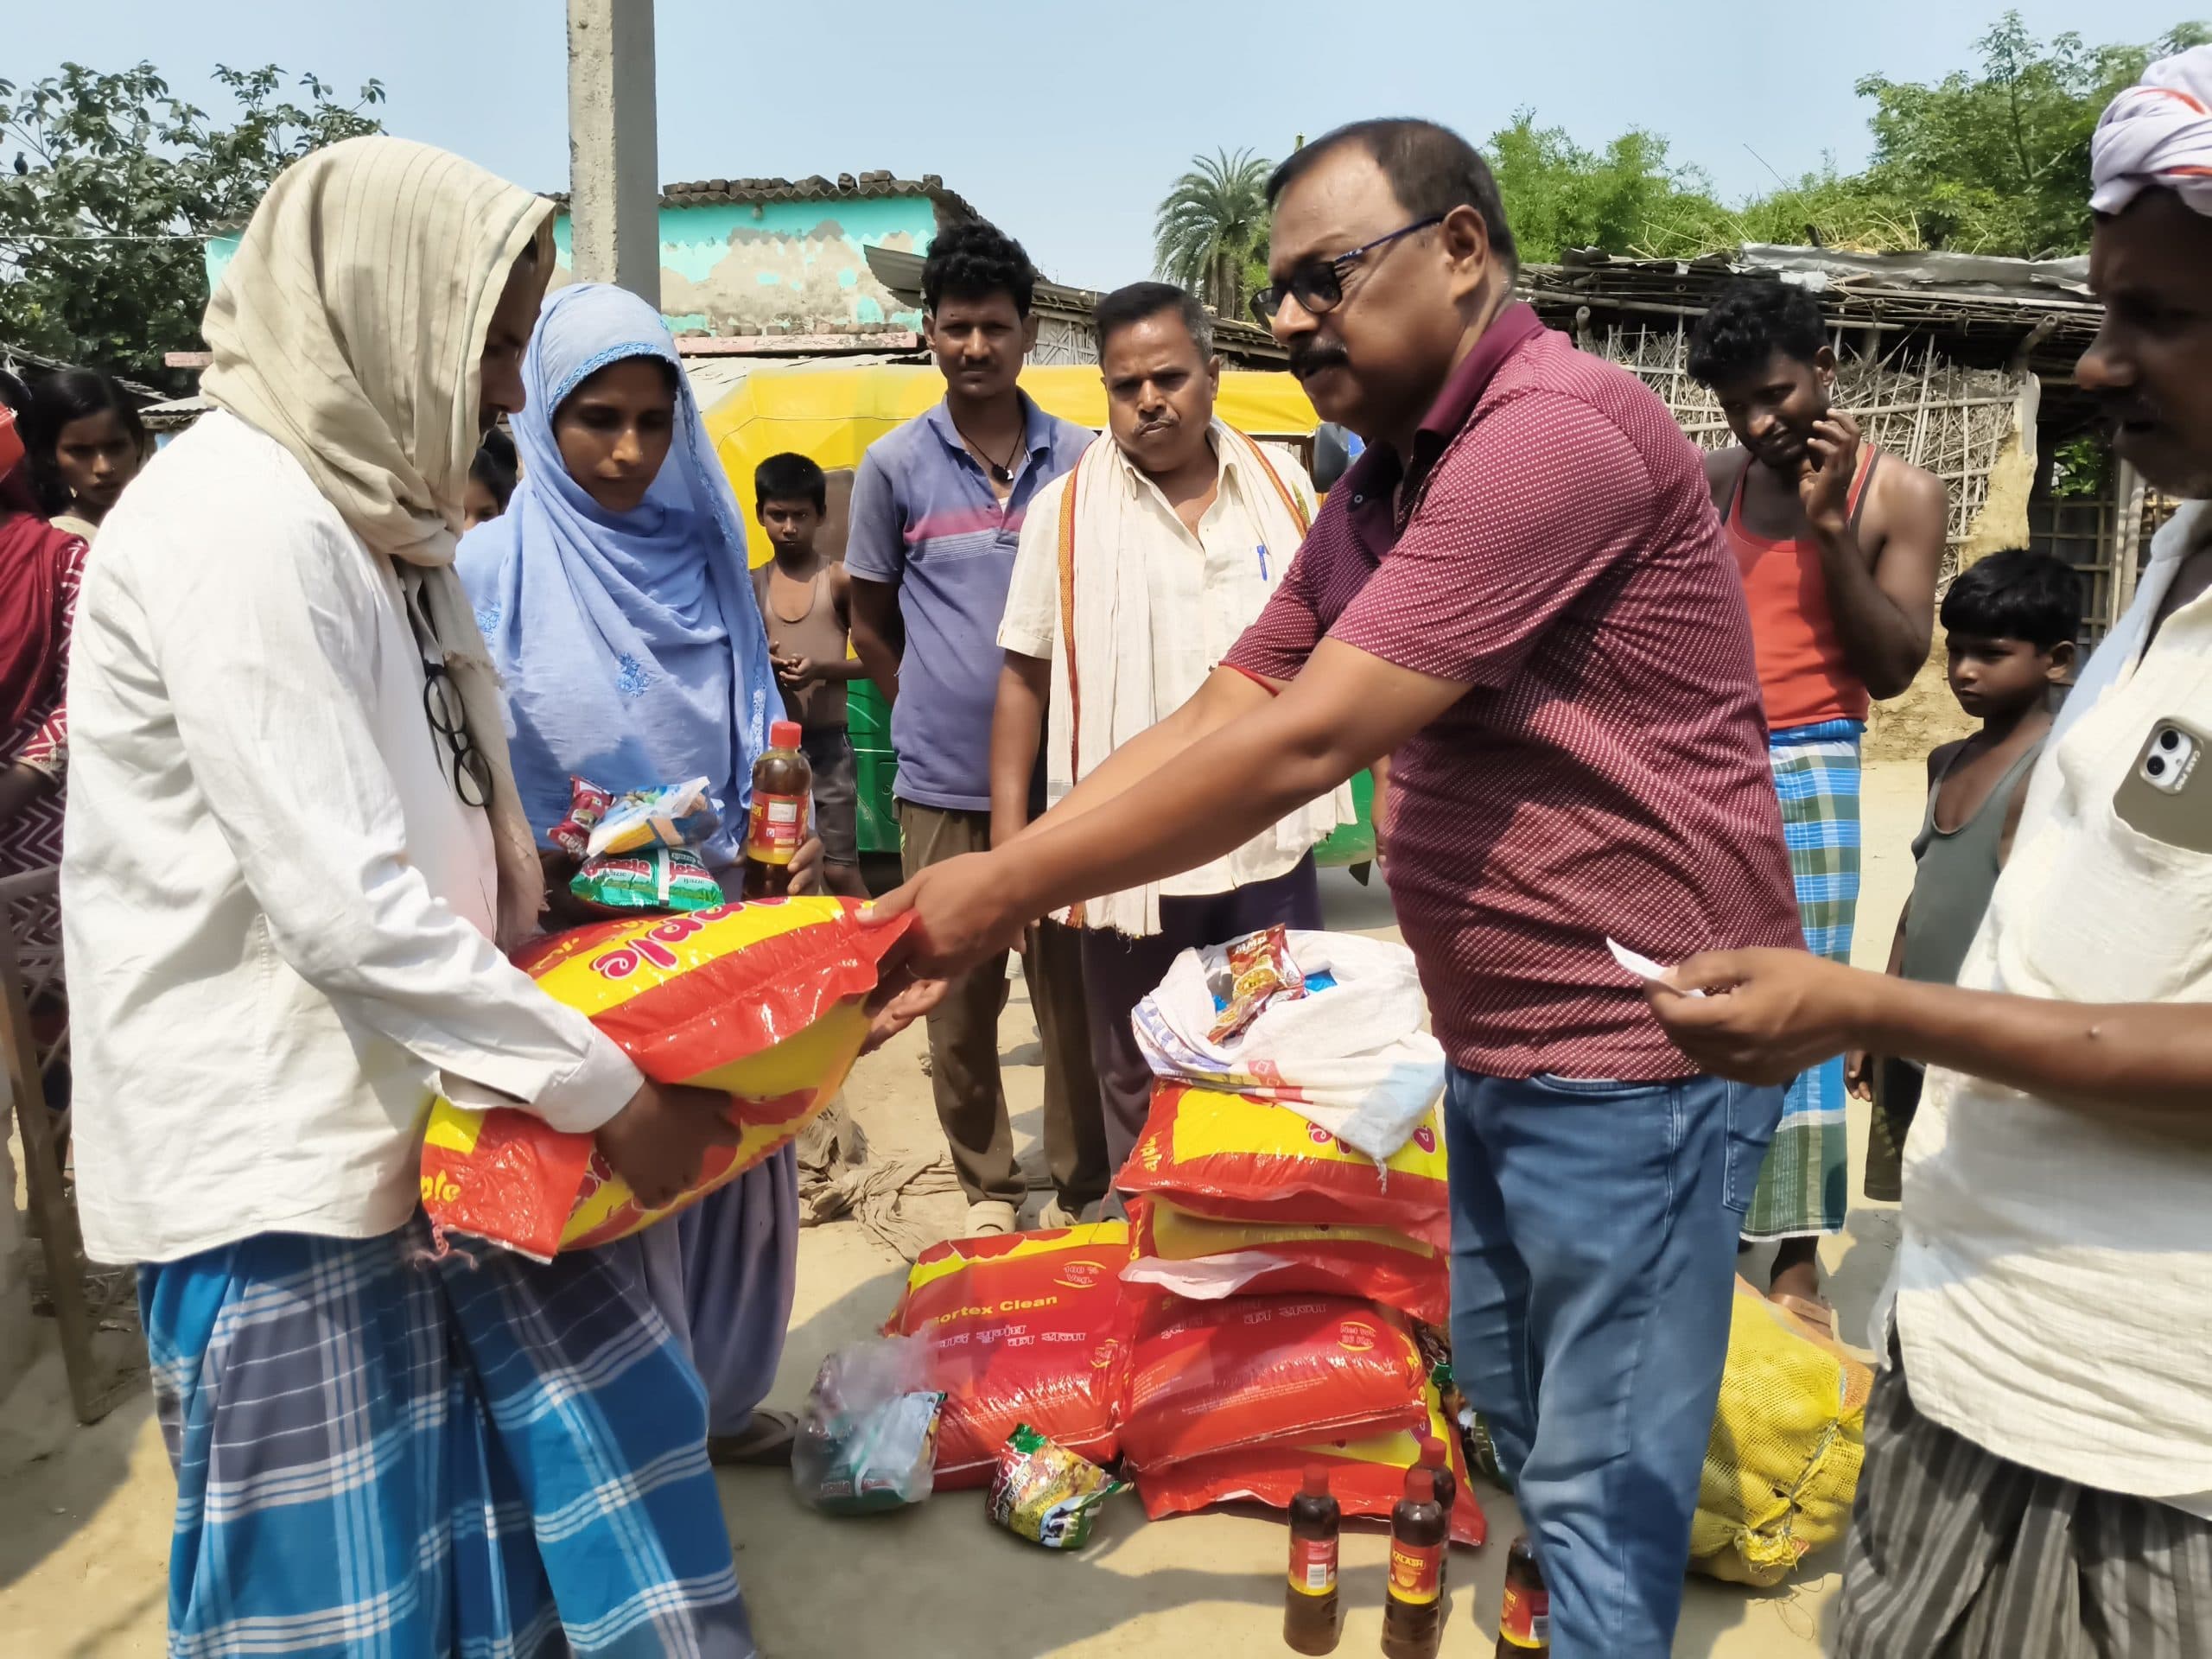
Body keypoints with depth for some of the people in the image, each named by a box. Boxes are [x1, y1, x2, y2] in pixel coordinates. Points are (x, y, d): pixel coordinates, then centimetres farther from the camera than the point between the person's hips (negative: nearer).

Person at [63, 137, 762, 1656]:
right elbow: (347, 913, -25)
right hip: (281, 1149, -8)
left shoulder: (367, 511, 10)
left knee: (600, 1436, 13)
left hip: (428, 1104, 9)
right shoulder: (240, 521, -19)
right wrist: (608, 1088, -18)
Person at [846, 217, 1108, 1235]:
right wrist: (937, 719, 9)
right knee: (957, 1001, 8)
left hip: (1064, 775, 0)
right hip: (943, 785, 0)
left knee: (1074, 995, 5)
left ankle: (1082, 1190, 21)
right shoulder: (894, 466, 3)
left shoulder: (1078, 459, 4)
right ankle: (986, 1187, 26)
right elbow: (871, 627, 11)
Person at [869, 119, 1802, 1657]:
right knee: (1513, 1409, 23)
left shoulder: (1559, 429, -21)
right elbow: (1212, 717, 6)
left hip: (1635, 1056, -9)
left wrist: (1010, 888, -18)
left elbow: (1301, 747, -26)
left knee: (1601, 1489, 6)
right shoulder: (1379, 490, 10)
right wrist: (986, 880, -4)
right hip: (1498, 1052, 9)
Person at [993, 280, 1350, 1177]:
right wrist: (1009, 834, -5)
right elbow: (1025, 675, -1)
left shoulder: (1281, 487, 3)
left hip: (1270, 842, 2)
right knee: (1136, 1086, 13)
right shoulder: (1065, 509, -3)